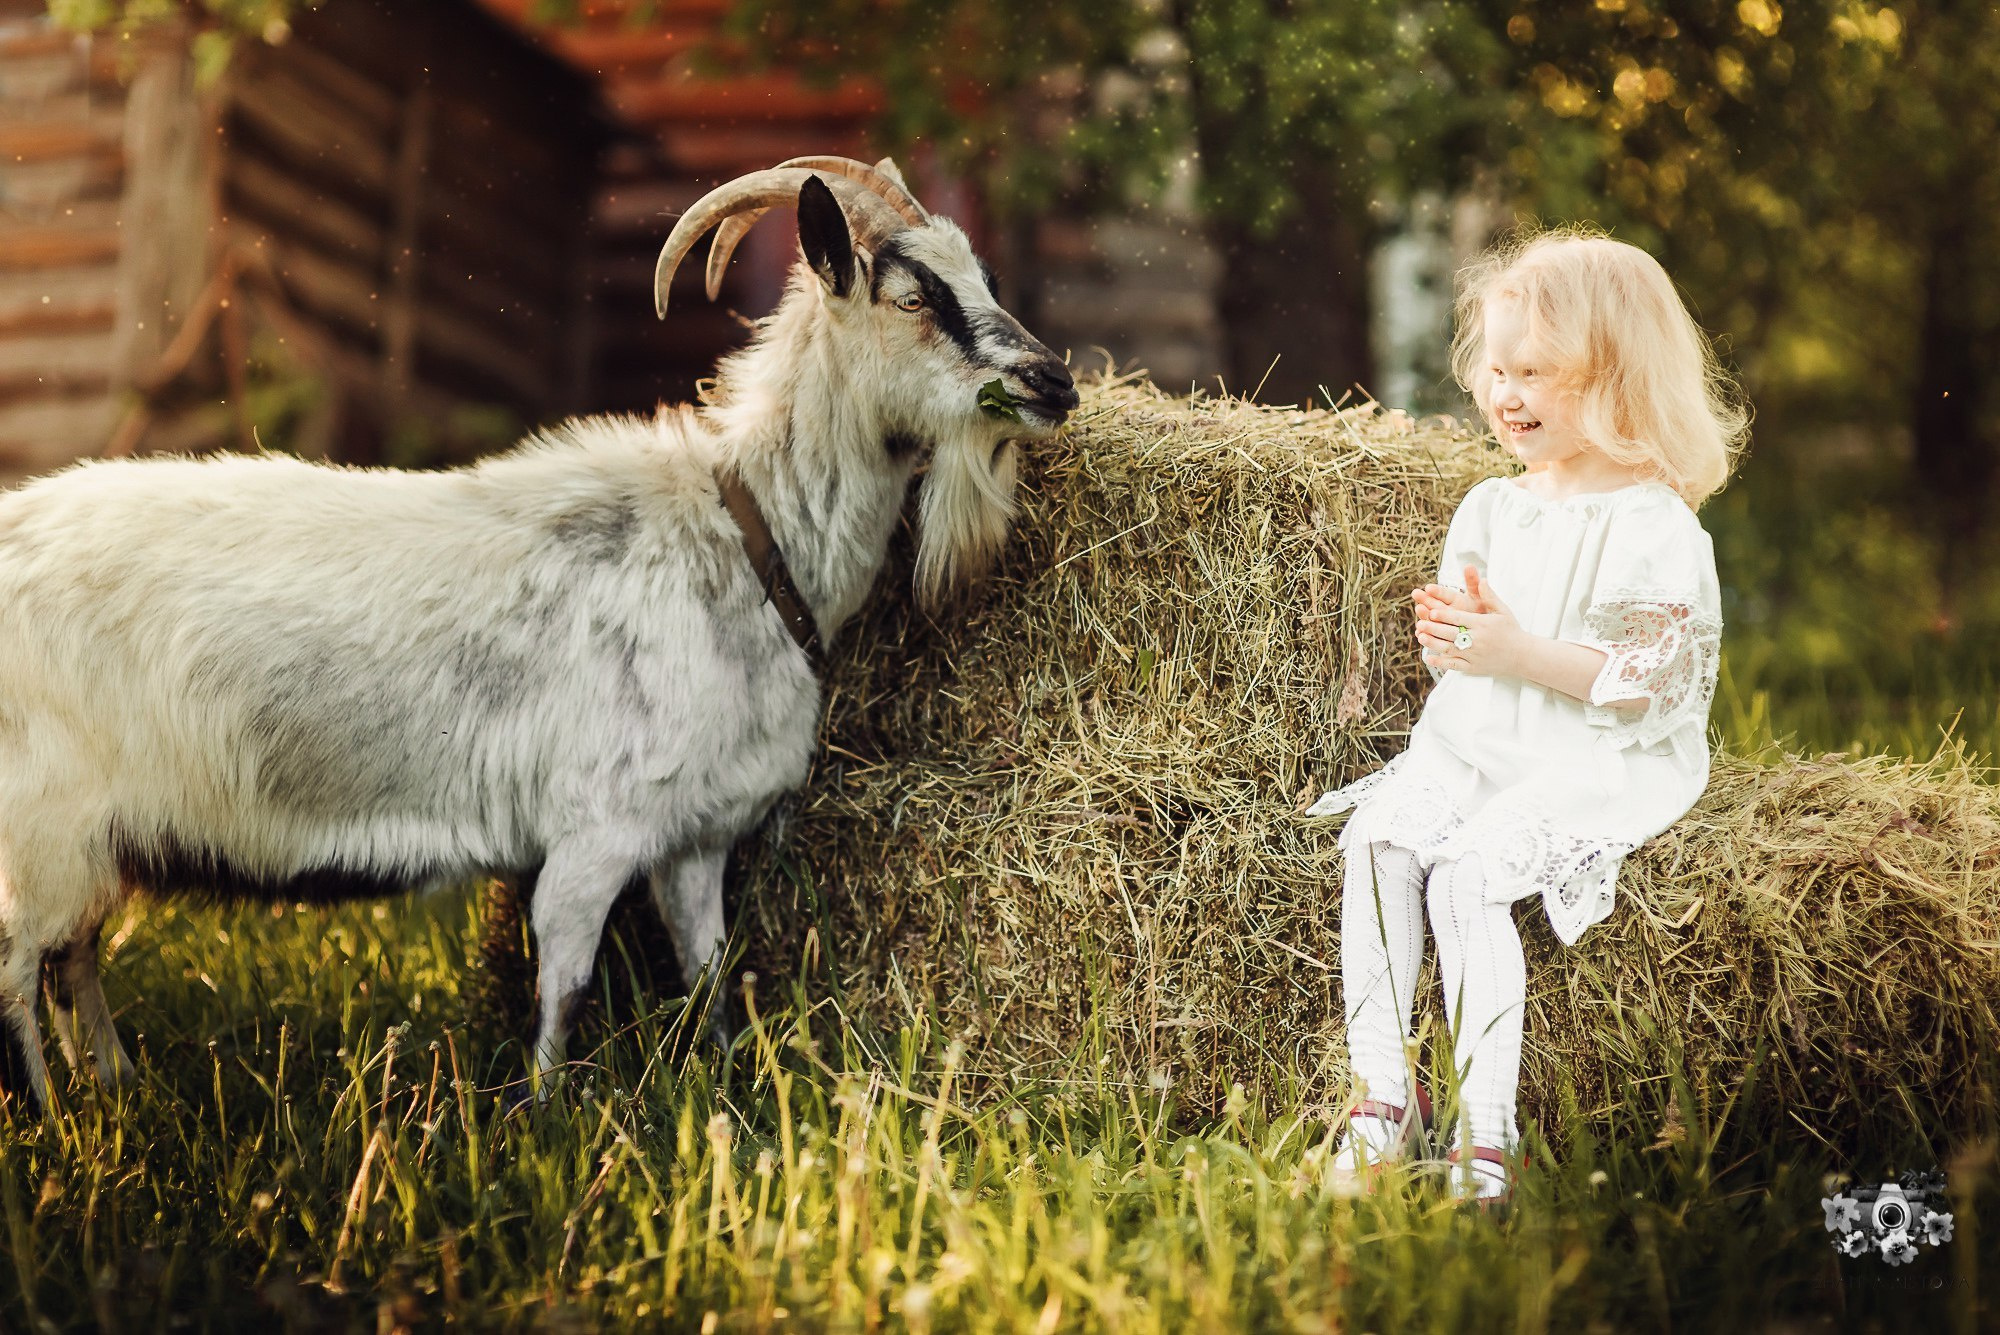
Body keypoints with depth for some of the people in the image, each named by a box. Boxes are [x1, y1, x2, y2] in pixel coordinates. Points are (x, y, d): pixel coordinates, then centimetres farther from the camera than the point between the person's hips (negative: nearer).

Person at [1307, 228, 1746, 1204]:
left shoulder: (1652, 525, -11)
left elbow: (1658, 688, -17)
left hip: (1601, 764, -7)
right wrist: (1446, 637, -6)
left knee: (1467, 871, -27)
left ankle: (1487, 1122, -18)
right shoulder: (1491, 509, 12)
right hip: (1474, 743, 7)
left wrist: (1522, 653, -22)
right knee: (1379, 835, -19)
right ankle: (1380, 1087, -14)